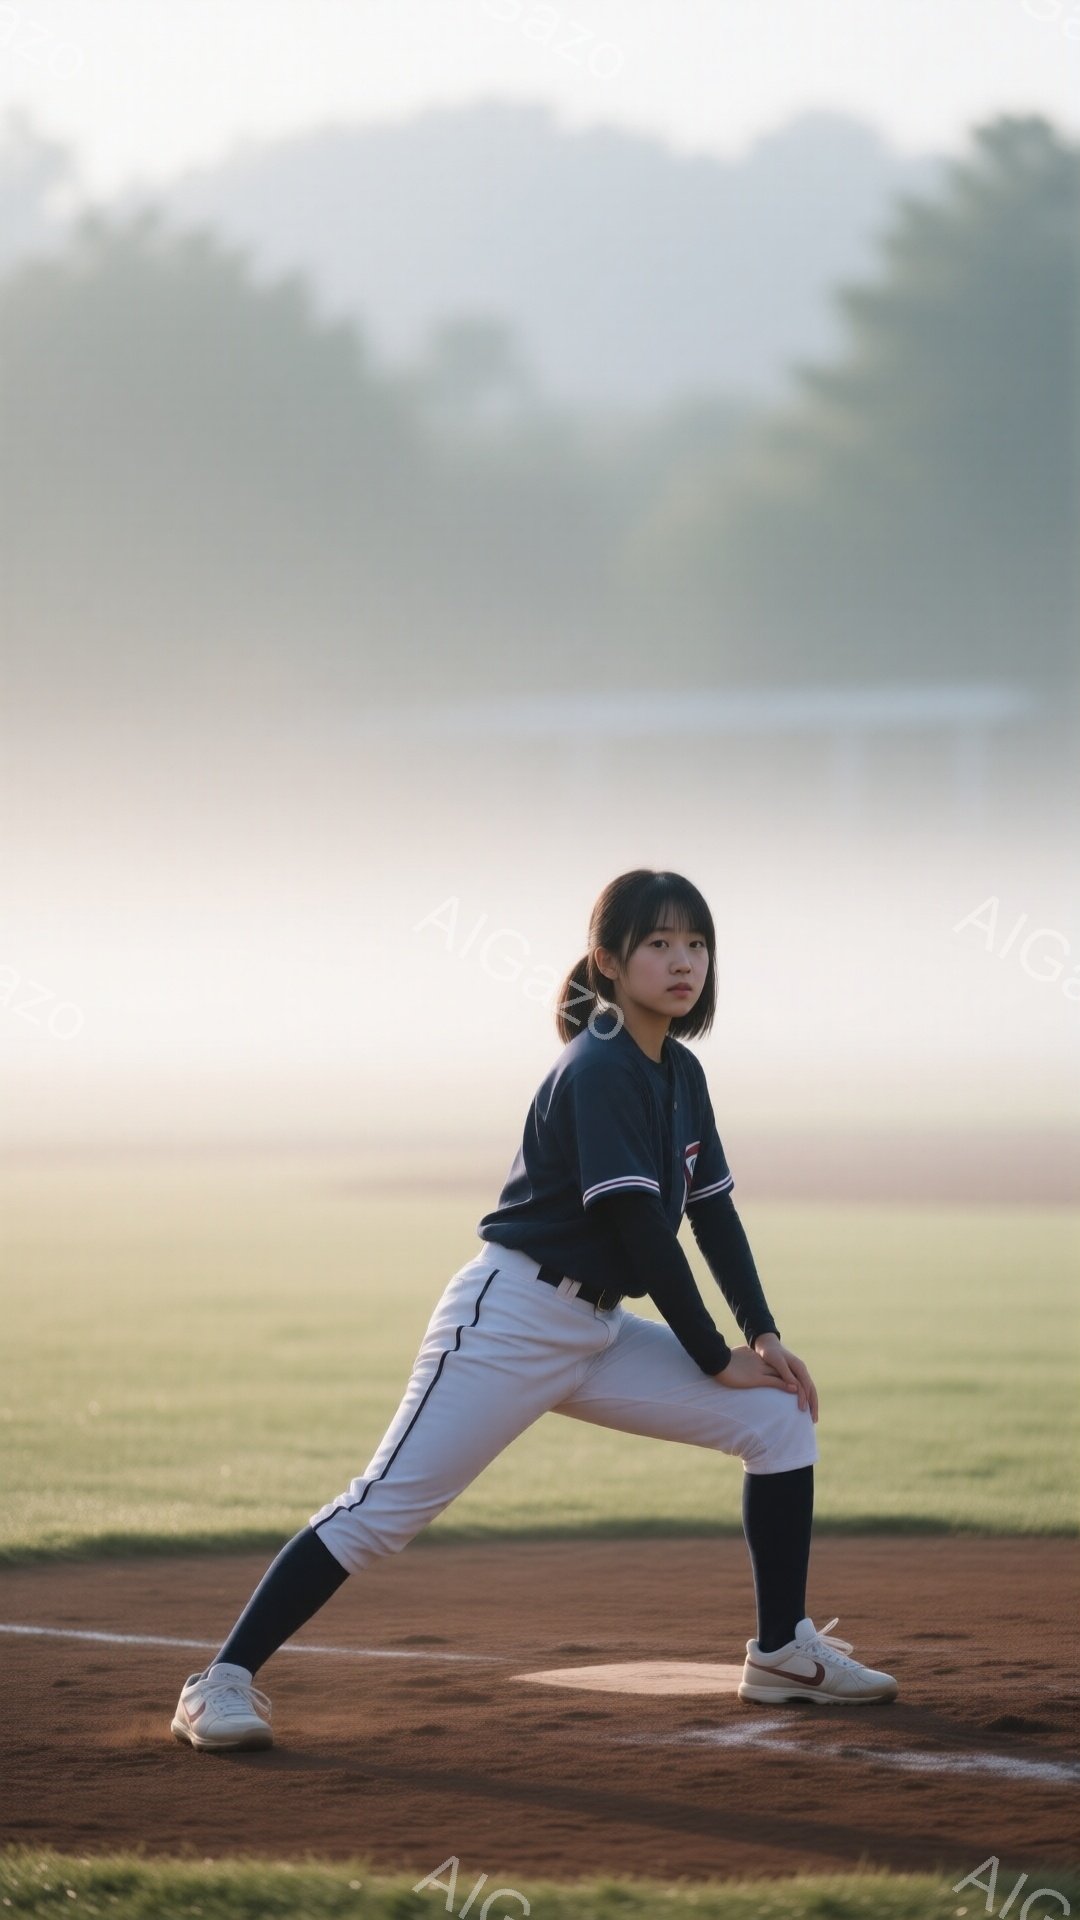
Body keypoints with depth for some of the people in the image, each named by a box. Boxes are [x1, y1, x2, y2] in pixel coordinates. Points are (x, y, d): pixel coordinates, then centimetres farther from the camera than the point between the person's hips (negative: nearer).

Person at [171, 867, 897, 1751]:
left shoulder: (681, 1074, 10)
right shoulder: (597, 1071, -16)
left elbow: (713, 1209, 15)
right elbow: (639, 1227, -20)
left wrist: (763, 1334, 3)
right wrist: (717, 1358, -15)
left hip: (596, 1333, 9)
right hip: (510, 1321, -9)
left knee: (779, 1415, 4)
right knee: (385, 1508, -15)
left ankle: (784, 1653, 12)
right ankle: (225, 1681, -12)